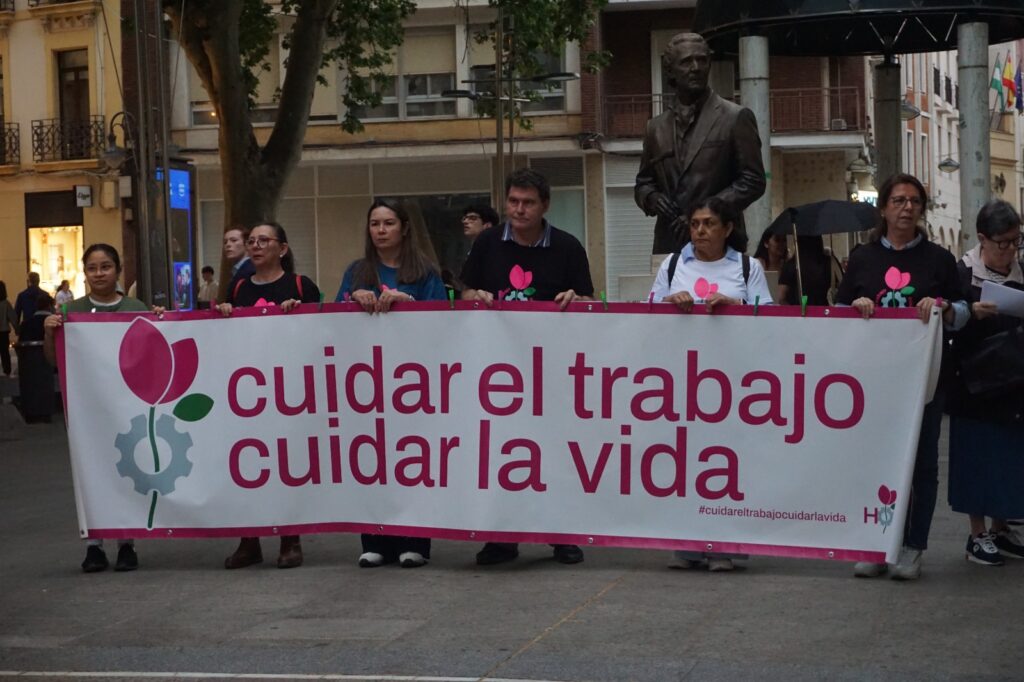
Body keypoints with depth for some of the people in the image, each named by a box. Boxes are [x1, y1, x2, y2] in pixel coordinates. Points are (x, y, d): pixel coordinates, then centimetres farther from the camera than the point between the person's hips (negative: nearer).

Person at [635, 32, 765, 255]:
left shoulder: (736, 118, 3)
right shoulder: (657, 127, 17)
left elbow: (753, 181, -1)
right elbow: (643, 182, 24)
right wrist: (652, 198, -1)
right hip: (669, 244, 4)